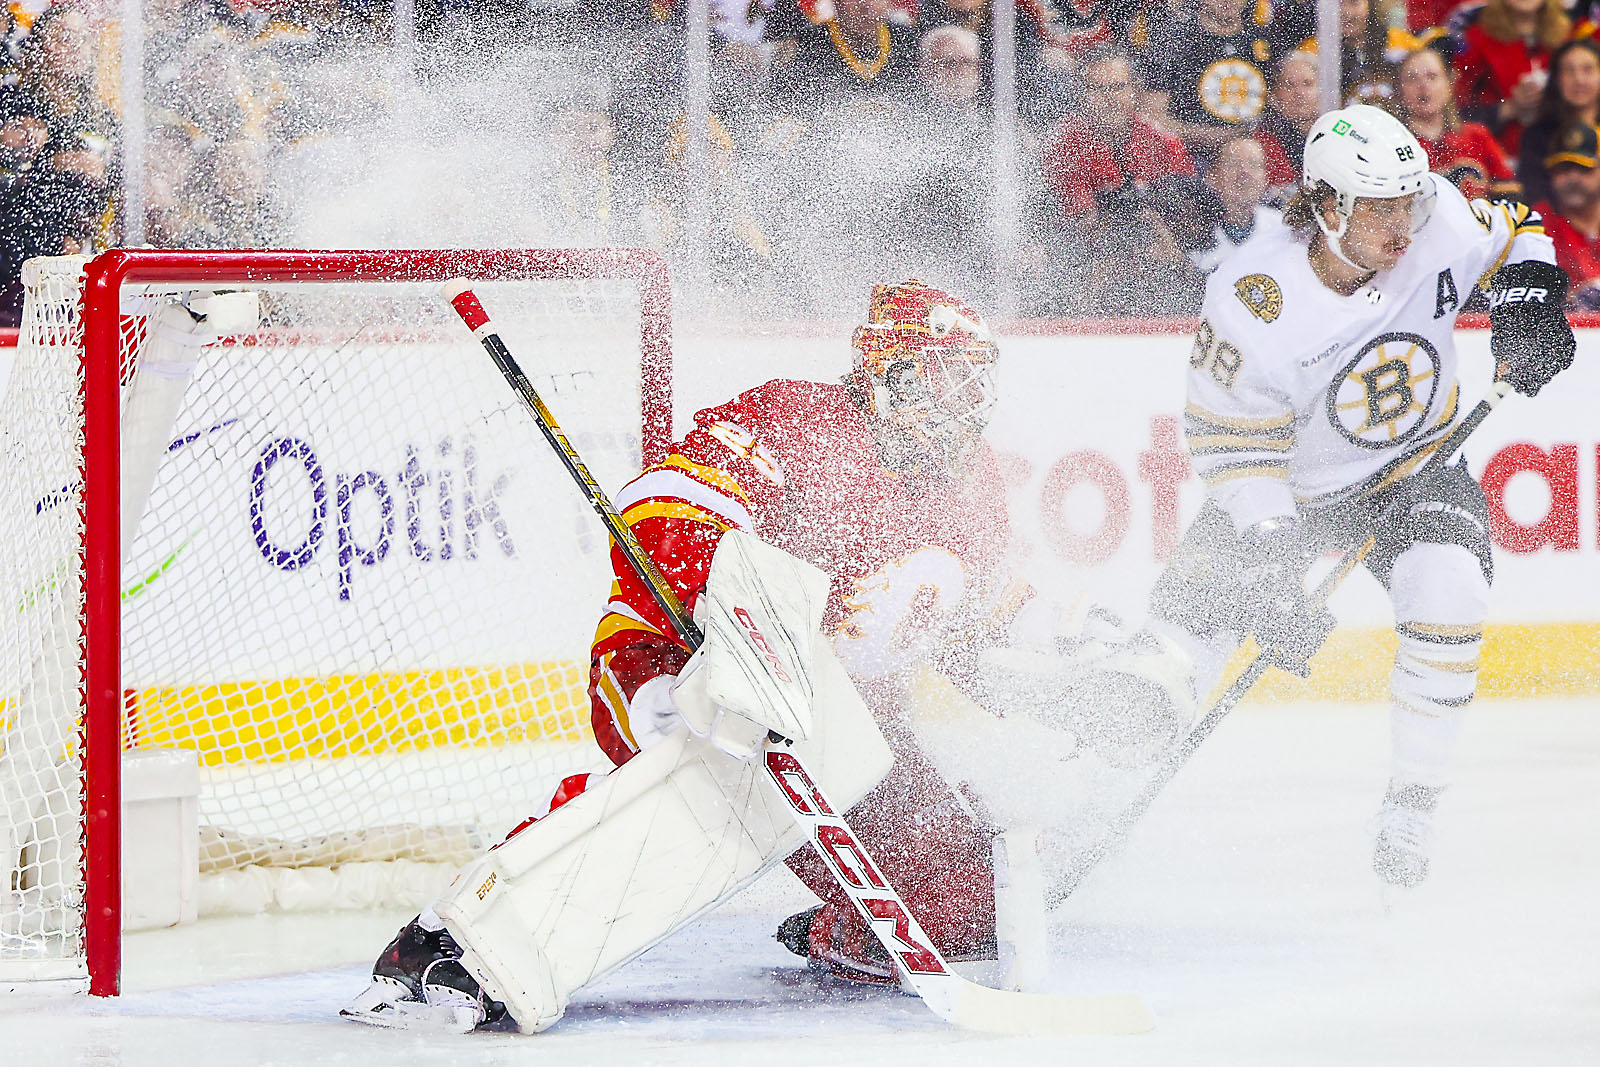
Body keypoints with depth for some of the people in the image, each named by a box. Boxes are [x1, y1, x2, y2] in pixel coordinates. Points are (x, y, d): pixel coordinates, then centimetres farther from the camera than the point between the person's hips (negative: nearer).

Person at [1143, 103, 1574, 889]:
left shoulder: (1441, 223, -20)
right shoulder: (1252, 300, -28)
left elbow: (1511, 235, 4)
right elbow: (1233, 444, -21)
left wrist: (1529, 295, -18)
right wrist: (1274, 568, -26)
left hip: (1413, 470, 1)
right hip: (1285, 487, -1)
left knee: (1448, 596, -27)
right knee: (1184, 633, -9)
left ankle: (1409, 812, -12)